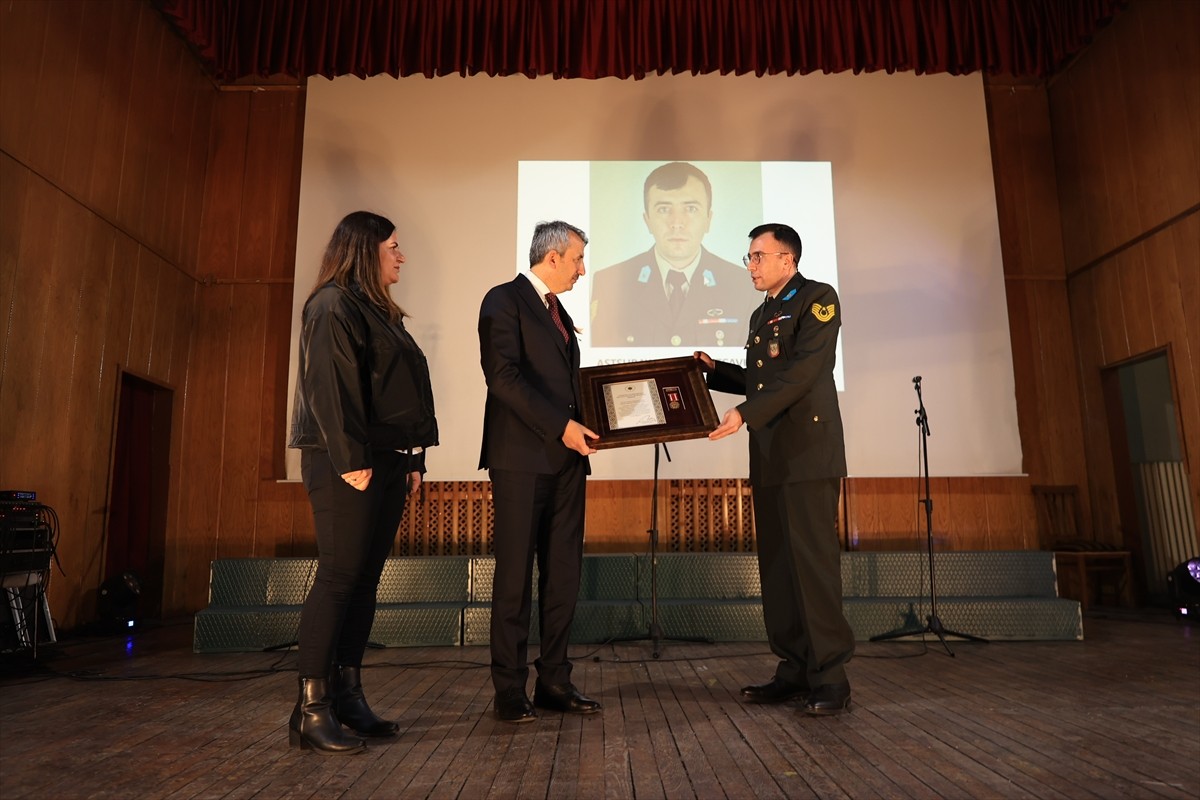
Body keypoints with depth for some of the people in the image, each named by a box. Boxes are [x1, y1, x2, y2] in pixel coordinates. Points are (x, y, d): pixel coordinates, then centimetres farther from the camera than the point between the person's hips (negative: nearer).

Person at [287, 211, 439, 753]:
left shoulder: (380, 312, 21)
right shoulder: (333, 305, -6)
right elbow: (331, 387, -16)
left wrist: (414, 459, 15)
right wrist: (351, 460, -21)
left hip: (388, 462, 9)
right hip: (350, 464, -9)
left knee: (365, 580, 8)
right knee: (339, 576, -8)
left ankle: (347, 697, 15)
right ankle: (311, 711, 0)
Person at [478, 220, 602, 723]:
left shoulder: (558, 312, 23)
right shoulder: (504, 301, -3)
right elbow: (504, 377, -15)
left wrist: (580, 426, 6)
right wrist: (561, 425, -19)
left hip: (565, 456, 8)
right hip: (522, 456, -8)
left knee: (563, 573, 7)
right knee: (515, 573, -1)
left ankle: (554, 681, 16)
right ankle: (510, 689, 10)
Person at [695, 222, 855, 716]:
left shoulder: (818, 299, -2)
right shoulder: (762, 315, 23)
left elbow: (802, 372, -15)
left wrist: (746, 413, -20)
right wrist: (714, 370, 12)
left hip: (808, 452, -8)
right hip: (768, 457, 8)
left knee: (813, 561, -8)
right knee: (776, 563, 7)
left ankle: (830, 677, 1)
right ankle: (794, 670, 14)